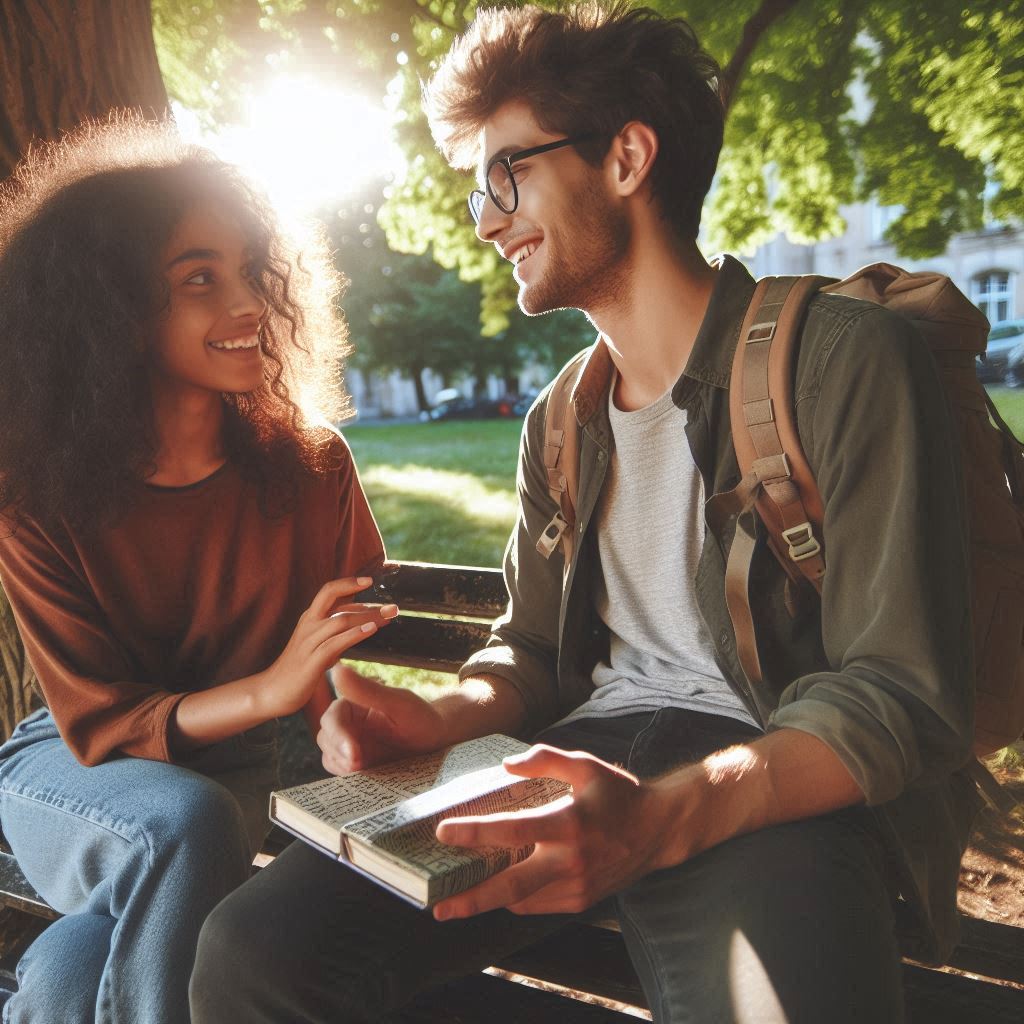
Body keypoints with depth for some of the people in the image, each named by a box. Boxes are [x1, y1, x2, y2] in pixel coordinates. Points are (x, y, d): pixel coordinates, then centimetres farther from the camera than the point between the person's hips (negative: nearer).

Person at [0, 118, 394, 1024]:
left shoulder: (312, 466, -11)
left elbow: (346, 652, -4)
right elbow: (98, 722, -16)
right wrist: (267, 690, -34)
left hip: (232, 771, 1)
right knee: (189, 825, -34)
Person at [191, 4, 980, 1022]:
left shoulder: (843, 357, -5)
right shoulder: (558, 422, 16)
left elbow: (902, 698, -12)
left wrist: (659, 819, -28)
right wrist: (445, 717, -4)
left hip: (777, 786, -4)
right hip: (589, 758, 5)